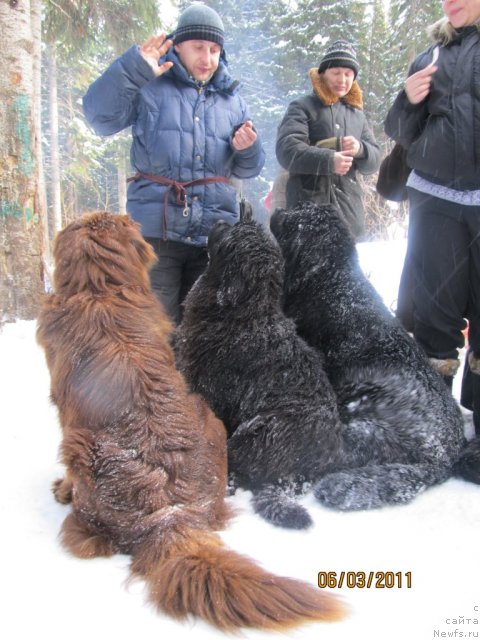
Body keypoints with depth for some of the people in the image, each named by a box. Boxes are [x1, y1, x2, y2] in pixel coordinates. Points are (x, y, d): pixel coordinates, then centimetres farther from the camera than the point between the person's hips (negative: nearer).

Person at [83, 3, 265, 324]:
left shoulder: (232, 98, 17)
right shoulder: (150, 85, 6)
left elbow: (247, 170, 18)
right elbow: (101, 117, -8)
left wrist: (248, 150, -5)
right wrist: (132, 69, -21)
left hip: (214, 235, 4)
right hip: (156, 230, -3)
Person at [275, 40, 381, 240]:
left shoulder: (357, 113, 22)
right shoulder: (303, 107, 4)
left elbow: (374, 159, 19)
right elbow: (286, 150, -12)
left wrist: (360, 149, -6)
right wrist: (328, 159, -26)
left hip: (348, 208, 6)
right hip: (308, 206, -6)